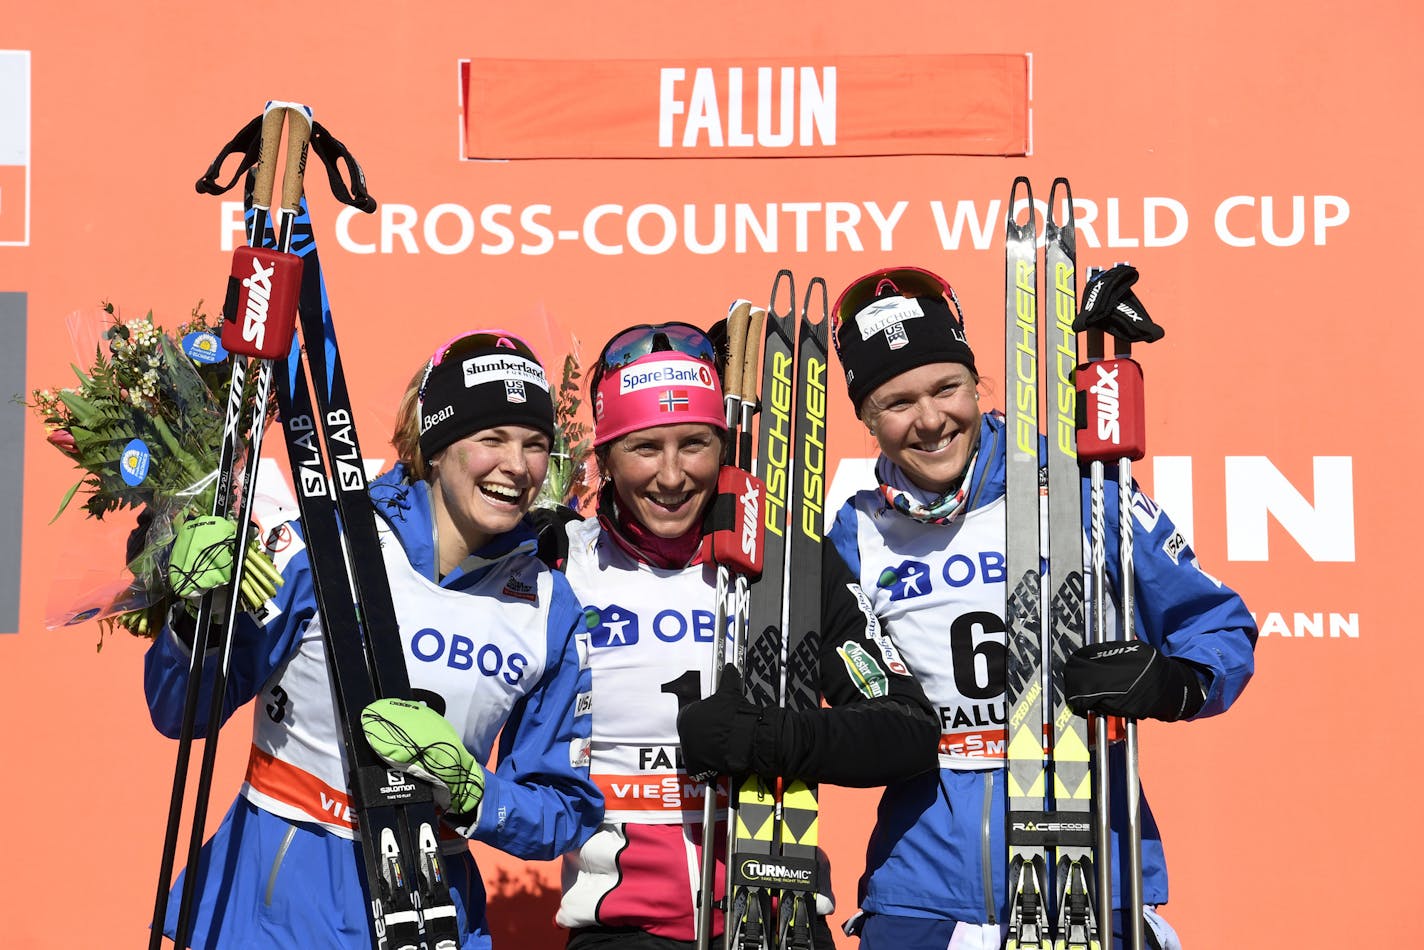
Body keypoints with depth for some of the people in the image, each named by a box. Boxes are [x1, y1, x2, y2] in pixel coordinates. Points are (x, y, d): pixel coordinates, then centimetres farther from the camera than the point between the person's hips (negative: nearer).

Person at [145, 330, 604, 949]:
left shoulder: (549, 608, -2)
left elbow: (566, 811, 1)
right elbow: (182, 714, -6)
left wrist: (468, 790, -17)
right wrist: (197, 618, -25)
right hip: (271, 899, -2)